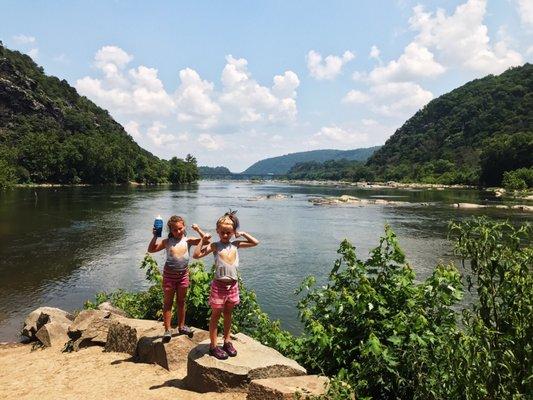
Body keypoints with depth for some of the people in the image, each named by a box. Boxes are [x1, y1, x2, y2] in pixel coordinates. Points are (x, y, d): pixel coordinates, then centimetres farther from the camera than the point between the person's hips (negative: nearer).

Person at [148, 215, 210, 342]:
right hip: (169, 274, -1)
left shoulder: (188, 240, -4)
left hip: (183, 274, 2)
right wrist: (155, 236, -18)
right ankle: (167, 329, 12)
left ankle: (181, 326, 29)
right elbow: (151, 250, -9)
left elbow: (204, 240, -14)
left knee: (181, 302, 15)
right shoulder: (167, 242, -5)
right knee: (168, 303, 6)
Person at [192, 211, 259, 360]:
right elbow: (196, 255, -20)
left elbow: (255, 242, 8)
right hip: (219, 285, -4)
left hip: (233, 285, 4)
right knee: (216, 315, 8)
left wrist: (243, 234, 4)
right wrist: (203, 239, -24)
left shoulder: (235, 245, 2)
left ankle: (227, 342, 32)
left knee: (228, 314, 18)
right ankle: (213, 346, 18)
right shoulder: (215, 246, -10)